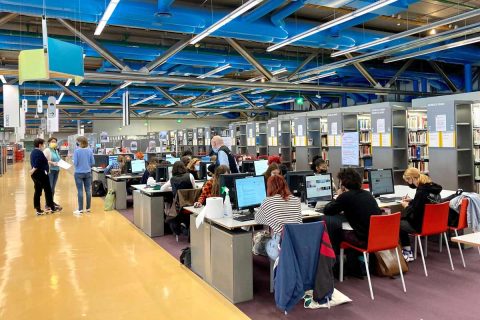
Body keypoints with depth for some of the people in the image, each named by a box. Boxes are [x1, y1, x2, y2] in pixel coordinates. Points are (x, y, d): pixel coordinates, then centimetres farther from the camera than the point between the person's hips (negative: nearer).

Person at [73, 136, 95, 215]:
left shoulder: (77, 151, -11)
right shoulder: (90, 150, -2)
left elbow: (75, 163, -11)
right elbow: (93, 162, 1)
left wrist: (78, 165, 11)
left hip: (79, 173, -3)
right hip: (88, 173, 3)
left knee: (80, 191, 2)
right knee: (88, 190, 8)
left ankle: (80, 209, 5)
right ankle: (88, 208, 16)